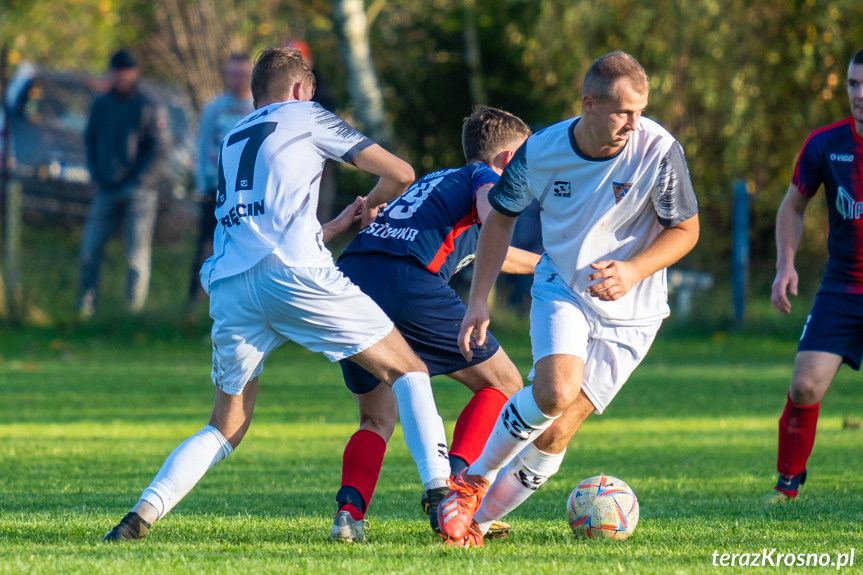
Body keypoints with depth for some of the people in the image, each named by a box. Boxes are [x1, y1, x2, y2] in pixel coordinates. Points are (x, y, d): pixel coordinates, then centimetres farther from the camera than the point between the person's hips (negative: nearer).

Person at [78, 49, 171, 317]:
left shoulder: (149, 107, -4)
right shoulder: (100, 105, 12)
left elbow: (160, 147, -7)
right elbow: (90, 140, 20)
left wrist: (138, 182, -11)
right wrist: (96, 175, 7)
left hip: (139, 192, -4)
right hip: (106, 192, 4)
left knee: (137, 255, -4)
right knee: (90, 248, 0)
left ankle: (135, 308, 1)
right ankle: (86, 307, 10)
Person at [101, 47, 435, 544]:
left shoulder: (231, 142, 33)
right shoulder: (305, 117, 17)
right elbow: (400, 174, 15)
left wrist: (340, 224, 42)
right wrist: (370, 209, 35)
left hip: (228, 284, 5)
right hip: (293, 271, -5)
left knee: (226, 427, 16)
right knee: (408, 371, 3)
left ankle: (145, 512, -3)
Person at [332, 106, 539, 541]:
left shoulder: (437, 180, 37)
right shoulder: (483, 176, 14)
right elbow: (490, 208, -10)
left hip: (349, 276, 7)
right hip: (409, 284, -7)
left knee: (377, 418, 20)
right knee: (502, 383, 11)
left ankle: (350, 506, -7)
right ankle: (449, 484, -6)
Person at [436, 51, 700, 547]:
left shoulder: (659, 151, -19)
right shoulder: (539, 152, -13)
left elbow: (686, 230, -6)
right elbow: (501, 217, 5)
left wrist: (635, 271, -23)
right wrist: (478, 301, 1)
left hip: (629, 311, 0)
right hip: (561, 290, 0)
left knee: (555, 434, -6)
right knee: (554, 392, -28)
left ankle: (478, 520, 12)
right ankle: (474, 478, -4)